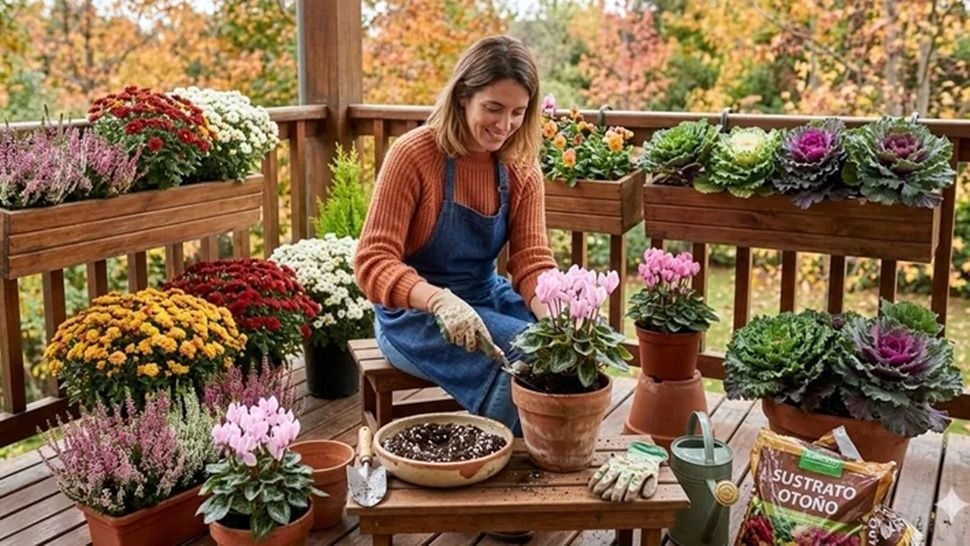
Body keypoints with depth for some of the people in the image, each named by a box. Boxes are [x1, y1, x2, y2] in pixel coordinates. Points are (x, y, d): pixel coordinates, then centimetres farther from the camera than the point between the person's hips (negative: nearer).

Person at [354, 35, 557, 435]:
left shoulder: (521, 168, -1)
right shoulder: (413, 154, -17)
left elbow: (532, 260, -8)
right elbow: (373, 262, -21)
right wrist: (439, 299, -39)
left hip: (489, 298, 5)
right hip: (416, 313, -5)